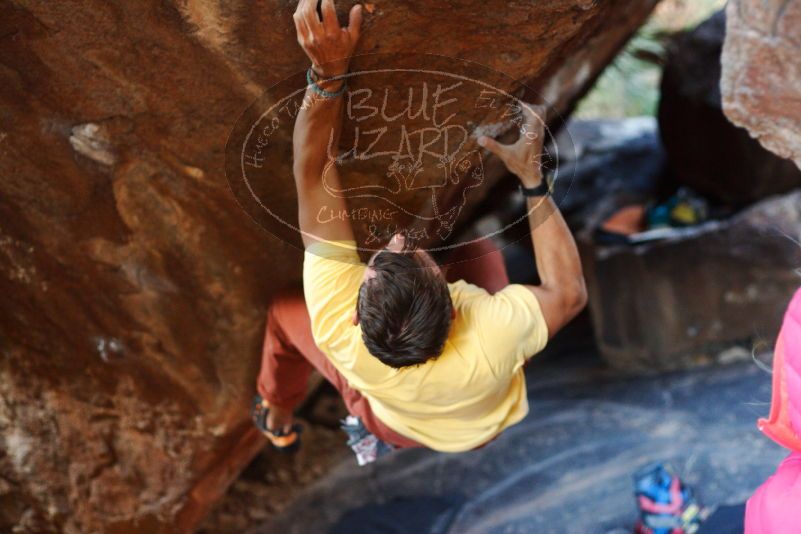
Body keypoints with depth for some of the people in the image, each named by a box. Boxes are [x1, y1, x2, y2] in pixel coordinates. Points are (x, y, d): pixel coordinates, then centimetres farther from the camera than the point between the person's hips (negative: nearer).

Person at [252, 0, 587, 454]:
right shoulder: (494, 339, -50)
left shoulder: (341, 332, -47)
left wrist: (329, 73, -51)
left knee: (285, 308, 16)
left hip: (396, 425, 0)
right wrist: (532, 177, -29)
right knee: (480, 244, 14)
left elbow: (313, 172, -43)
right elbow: (569, 292, -27)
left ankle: (277, 419, 45)